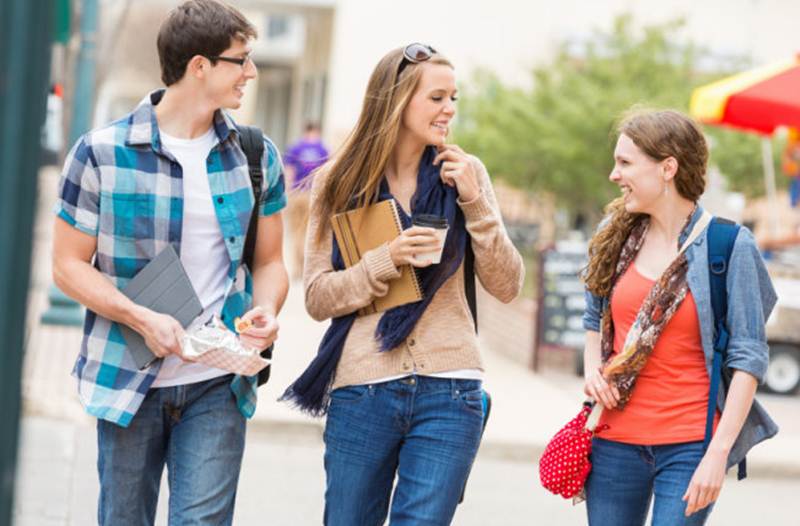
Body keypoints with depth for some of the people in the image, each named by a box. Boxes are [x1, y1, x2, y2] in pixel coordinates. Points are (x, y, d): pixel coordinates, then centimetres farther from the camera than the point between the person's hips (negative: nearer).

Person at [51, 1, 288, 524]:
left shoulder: (257, 157, 4)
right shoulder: (102, 153, -7)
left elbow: (269, 261, 13)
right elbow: (69, 264, -3)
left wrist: (266, 310, -11)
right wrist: (143, 319, -18)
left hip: (219, 384, 1)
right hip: (128, 379, -1)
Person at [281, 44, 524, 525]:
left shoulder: (464, 174, 5)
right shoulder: (340, 182, 3)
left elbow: (507, 287, 1)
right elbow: (317, 298, 0)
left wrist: (473, 201, -9)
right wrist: (388, 259, -15)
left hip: (448, 393, 0)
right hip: (362, 391, 0)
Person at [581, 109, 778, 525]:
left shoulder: (728, 247, -8)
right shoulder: (616, 237, 7)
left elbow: (748, 360, -9)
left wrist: (718, 453, -14)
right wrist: (592, 369, 3)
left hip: (690, 446, -4)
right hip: (616, 440, 5)